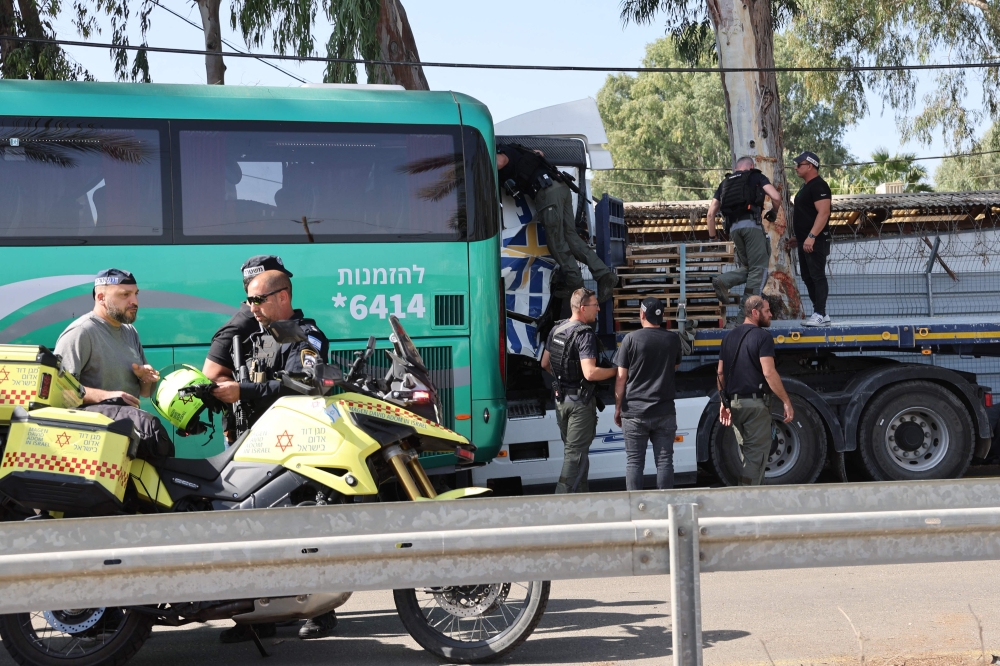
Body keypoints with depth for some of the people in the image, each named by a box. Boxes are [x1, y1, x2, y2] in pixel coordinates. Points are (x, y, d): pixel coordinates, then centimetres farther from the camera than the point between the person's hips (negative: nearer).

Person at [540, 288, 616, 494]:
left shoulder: (556, 329, 7)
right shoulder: (585, 334, -20)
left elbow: (545, 363, 16)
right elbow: (590, 373, -28)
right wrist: (616, 371, -15)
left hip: (560, 397, 9)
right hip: (580, 400, -9)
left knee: (571, 449, 17)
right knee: (576, 453, -4)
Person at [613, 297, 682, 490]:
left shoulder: (631, 339, -7)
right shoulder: (673, 339, 2)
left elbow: (621, 377, -5)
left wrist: (618, 408, 3)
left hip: (635, 412, -2)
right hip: (664, 412, 2)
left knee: (634, 462, 4)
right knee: (664, 460, 5)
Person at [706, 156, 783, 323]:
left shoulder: (725, 183, 24)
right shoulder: (756, 177, 14)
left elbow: (711, 212, 15)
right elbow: (776, 197, -1)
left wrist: (712, 235, 23)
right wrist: (773, 212, 18)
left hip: (733, 227, 5)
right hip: (751, 223, -5)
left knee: (747, 268, 17)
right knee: (758, 268, -2)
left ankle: (722, 281, -12)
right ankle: (745, 313, -11)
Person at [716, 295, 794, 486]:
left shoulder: (729, 336, 11)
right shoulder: (762, 336, -11)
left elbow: (720, 372, 12)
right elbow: (768, 373, -19)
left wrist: (724, 402, 17)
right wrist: (786, 402, -16)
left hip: (734, 403, 7)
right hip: (755, 402, -7)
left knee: (747, 454, 16)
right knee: (756, 454, -2)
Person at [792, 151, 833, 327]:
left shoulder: (818, 186, -13)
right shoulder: (806, 186, 18)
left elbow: (823, 213, -22)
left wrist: (811, 236, -28)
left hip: (815, 240, -11)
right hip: (805, 240, 11)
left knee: (817, 276, -11)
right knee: (808, 277, 11)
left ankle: (820, 315, -12)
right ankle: (820, 313, 16)